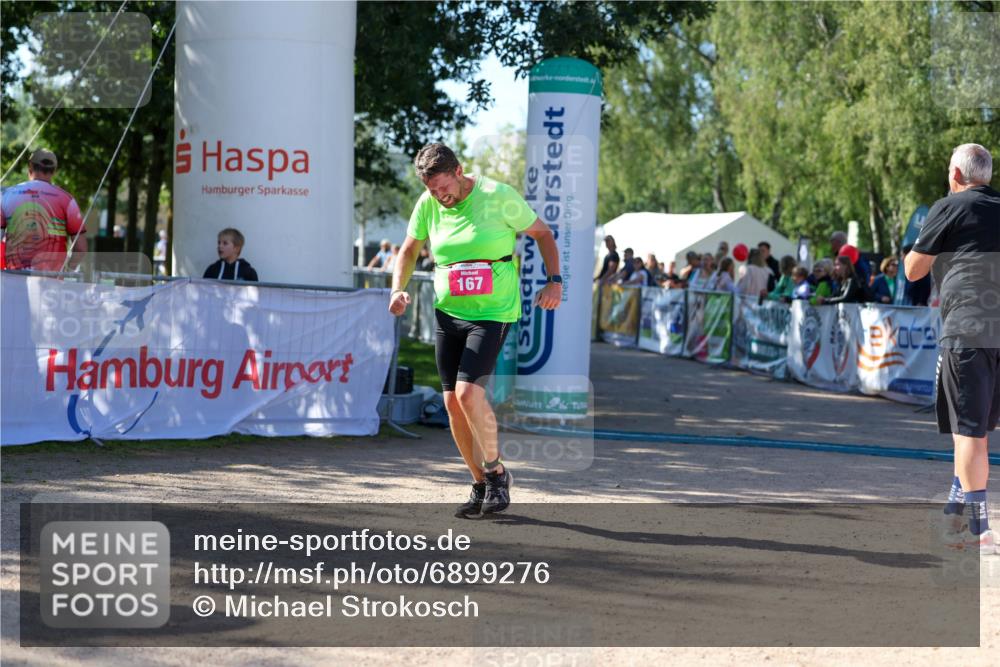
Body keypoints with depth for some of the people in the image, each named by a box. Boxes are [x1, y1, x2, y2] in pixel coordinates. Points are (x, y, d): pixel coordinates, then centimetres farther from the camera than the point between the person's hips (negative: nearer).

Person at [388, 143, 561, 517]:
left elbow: (542, 234, 0)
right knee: (453, 403, 3)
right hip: (448, 313, 5)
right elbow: (409, 250, 15)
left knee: (468, 392, -20)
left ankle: (496, 472, 0)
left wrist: (554, 280, -10)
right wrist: (398, 290, -1)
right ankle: (481, 485, 18)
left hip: (492, 313, -5)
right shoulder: (428, 204, 1)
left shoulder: (498, 196, -11)